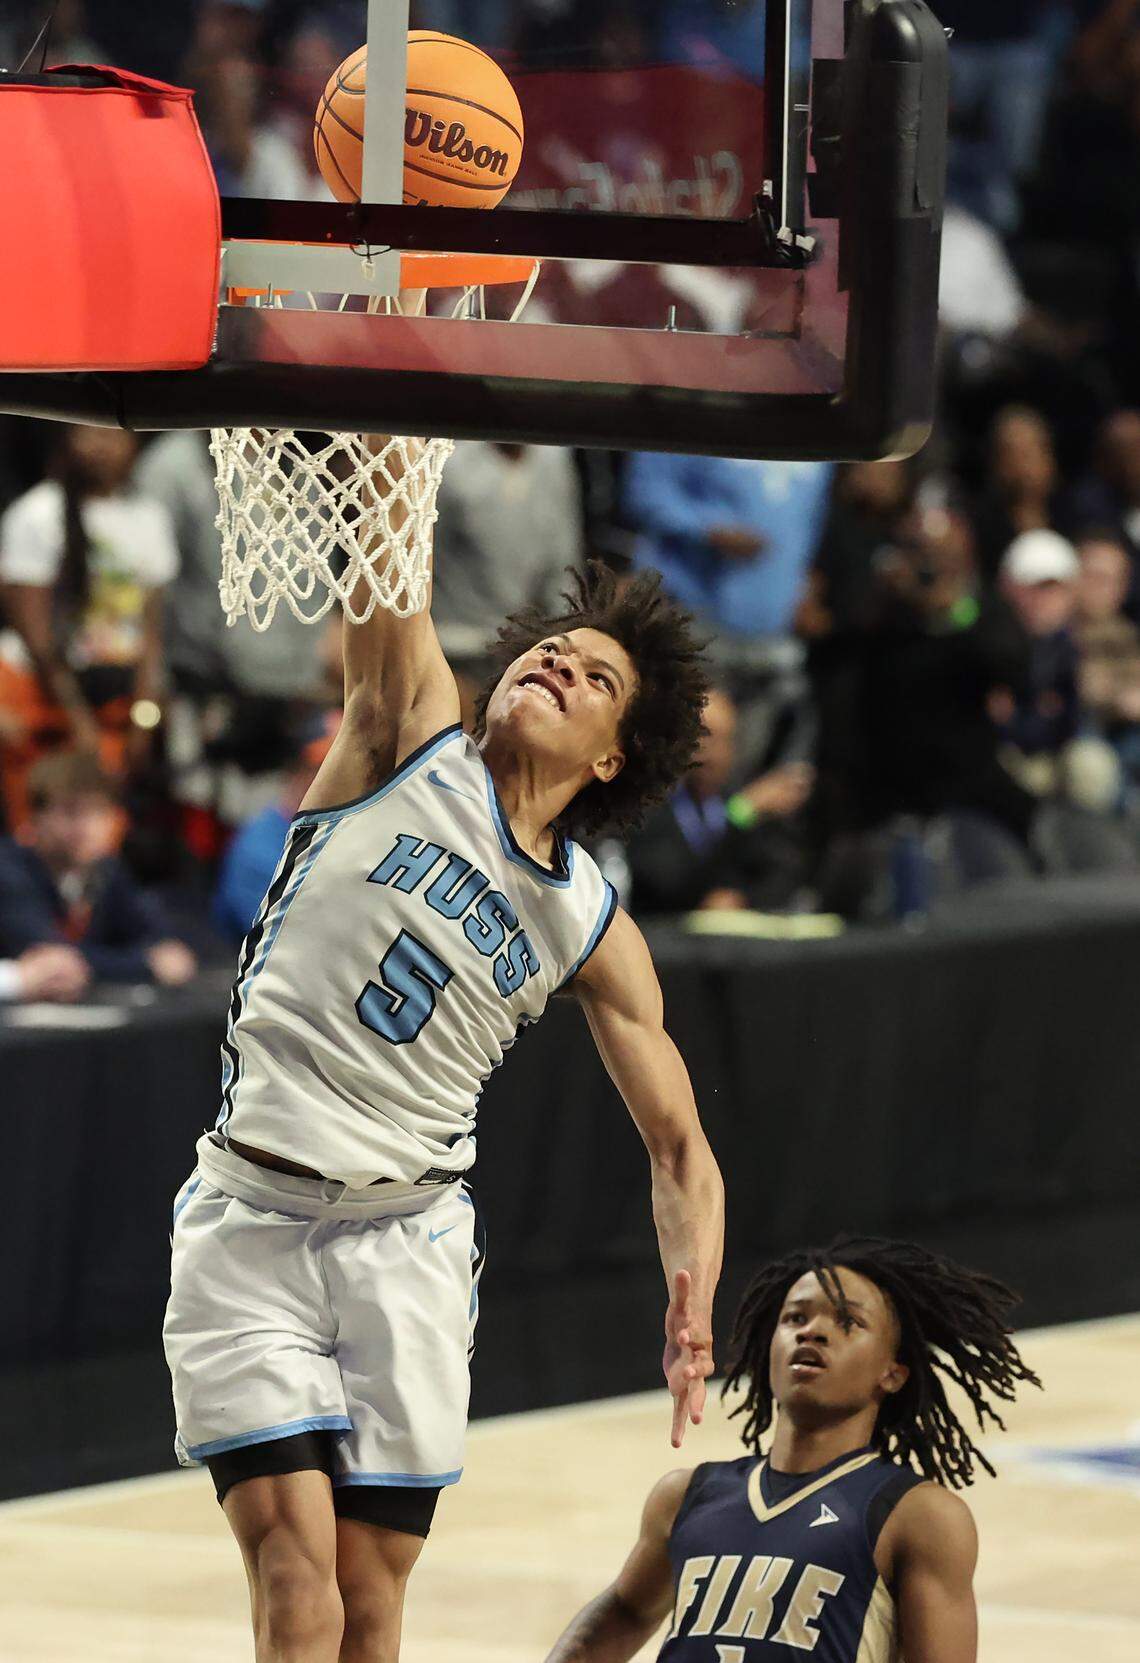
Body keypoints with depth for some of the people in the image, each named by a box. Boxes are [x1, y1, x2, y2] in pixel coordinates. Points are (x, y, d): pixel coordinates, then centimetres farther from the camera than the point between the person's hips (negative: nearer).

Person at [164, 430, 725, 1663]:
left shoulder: (592, 929, 9)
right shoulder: (415, 741, 4)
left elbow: (679, 1147, 11)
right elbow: (385, 543, -6)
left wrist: (692, 1301, -6)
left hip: (406, 1239, 2)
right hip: (248, 1224, -2)